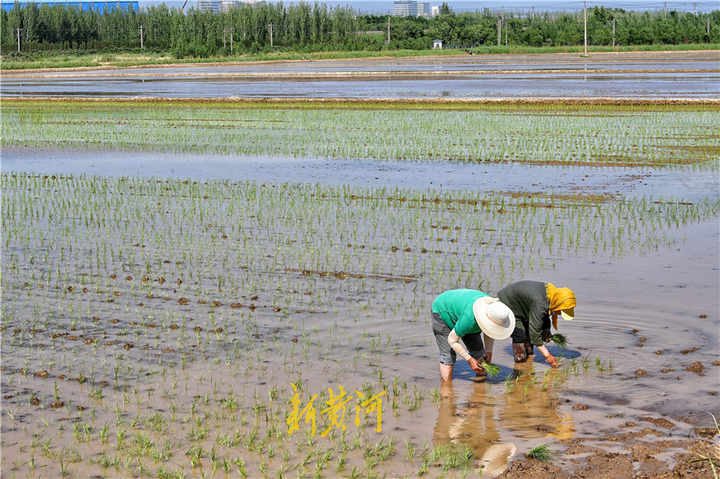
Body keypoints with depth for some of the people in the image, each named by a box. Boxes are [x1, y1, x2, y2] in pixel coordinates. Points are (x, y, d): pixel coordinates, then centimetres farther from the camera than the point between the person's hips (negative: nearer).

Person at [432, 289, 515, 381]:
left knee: (477, 349, 3)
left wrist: (489, 351, -12)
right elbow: (452, 340, -30)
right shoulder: (469, 319, -44)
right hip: (442, 311, -7)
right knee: (448, 354, -13)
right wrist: (470, 360, -26)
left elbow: (489, 329, -2)